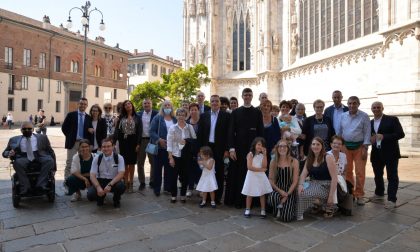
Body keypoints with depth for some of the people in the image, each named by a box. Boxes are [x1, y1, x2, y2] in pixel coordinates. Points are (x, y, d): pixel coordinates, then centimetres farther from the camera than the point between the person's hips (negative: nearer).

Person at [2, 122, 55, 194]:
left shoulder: (42, 137, 17)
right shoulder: (14, 139, 19)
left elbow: (50, 151, 15)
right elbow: (4, 152, 19)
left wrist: (53, 166, 5)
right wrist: (9, 154, -8)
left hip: (40, 156, 0)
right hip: (23, 157, 1)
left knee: (49, 160, -32)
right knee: (17, 163, -34)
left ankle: (41, 184, -33)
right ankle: (25, 187, -27)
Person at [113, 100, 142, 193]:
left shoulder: (137, 118, 2)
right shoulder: (121, 118, 8)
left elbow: (139, 131, -3)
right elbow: (117, 130, 1)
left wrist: (138, 143, -12)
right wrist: (114, 141, -10)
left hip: (133, 142, -1)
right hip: (123, 141, 1)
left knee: (131, 163, 4)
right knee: (125, 163, 4)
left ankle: (130, 183, 13)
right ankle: (125, 183, 12)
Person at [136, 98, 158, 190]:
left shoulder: (156, 114, -2)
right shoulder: (139, 114, 6)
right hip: (141, 140, 3)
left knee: (153, 162, 8)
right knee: (140, 163, 7)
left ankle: (152, 181, 22)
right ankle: (142, 182, 19)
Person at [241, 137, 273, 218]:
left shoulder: (262, 155, 5)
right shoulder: (250, 154, -8)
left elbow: (264, 166, -10)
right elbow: (249, 167, -18)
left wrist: (264, 154, -12)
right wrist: (261, 169, -16)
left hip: (261, 176, 3)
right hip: (252, 176, -3)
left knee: (262, 194, 5)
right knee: (249, 194, 6)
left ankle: (263, 211, 15)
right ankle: (247, 210, 19)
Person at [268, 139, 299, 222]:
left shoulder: (294, 161, -3)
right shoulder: (273, 162, 2)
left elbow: (295, 181, -5)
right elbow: (271, 179, 1)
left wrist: (287, 195, -15)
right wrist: (280, 191, -15)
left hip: (290, 190, -1)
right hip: (277, 189, 1)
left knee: (286, 218, -16)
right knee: (272, 198, -36)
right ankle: (278, 209, 0)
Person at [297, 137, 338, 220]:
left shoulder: (328, 158, -7)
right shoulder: (309, 159, 9)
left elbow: (334, 178, -12)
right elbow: (303, 175, 3)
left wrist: (331, 196, -16)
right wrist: (300, 185, -18)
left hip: (325, 186, -5)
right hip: (313, 184, 6)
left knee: (303, 194, -26)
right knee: (298, 191, -21)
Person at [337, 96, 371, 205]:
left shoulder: (364, 116, -5)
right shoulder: (343, 116, 5)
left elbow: (367, 133, -6)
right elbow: (339, 131, 11)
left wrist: (365, 148, -11)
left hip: (359, 146, -3)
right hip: (346, 146, 3)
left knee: (360, 172, 0)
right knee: (347, 171, 9)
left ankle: (359, 195, 13)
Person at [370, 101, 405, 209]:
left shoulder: (392, 119, -5)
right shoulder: (370, 123, 12)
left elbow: (401, 134, -13)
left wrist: (384, 137, -22)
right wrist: (370, 139, -8)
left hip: (390, 153, -5)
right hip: (376, 154, 6)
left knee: (392, 176, -1)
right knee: (377, 175, 17)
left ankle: (392, 200, 2)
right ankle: (379, 193, 35)